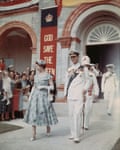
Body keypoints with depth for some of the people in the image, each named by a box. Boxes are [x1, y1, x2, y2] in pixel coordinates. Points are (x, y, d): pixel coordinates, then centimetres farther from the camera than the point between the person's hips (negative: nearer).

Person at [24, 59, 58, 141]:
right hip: (35, 96, 5)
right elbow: (34, 86, 16)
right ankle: (34, 134, 3)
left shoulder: (48, 75, -4)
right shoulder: (36, 75, 11)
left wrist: (43, 86, -17)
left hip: (44, 96, -4)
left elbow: (52, 86, -4)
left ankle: (48, 127, 34)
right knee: (33, 114, -2)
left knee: (45, 112, 3)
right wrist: (30, 96, 10)